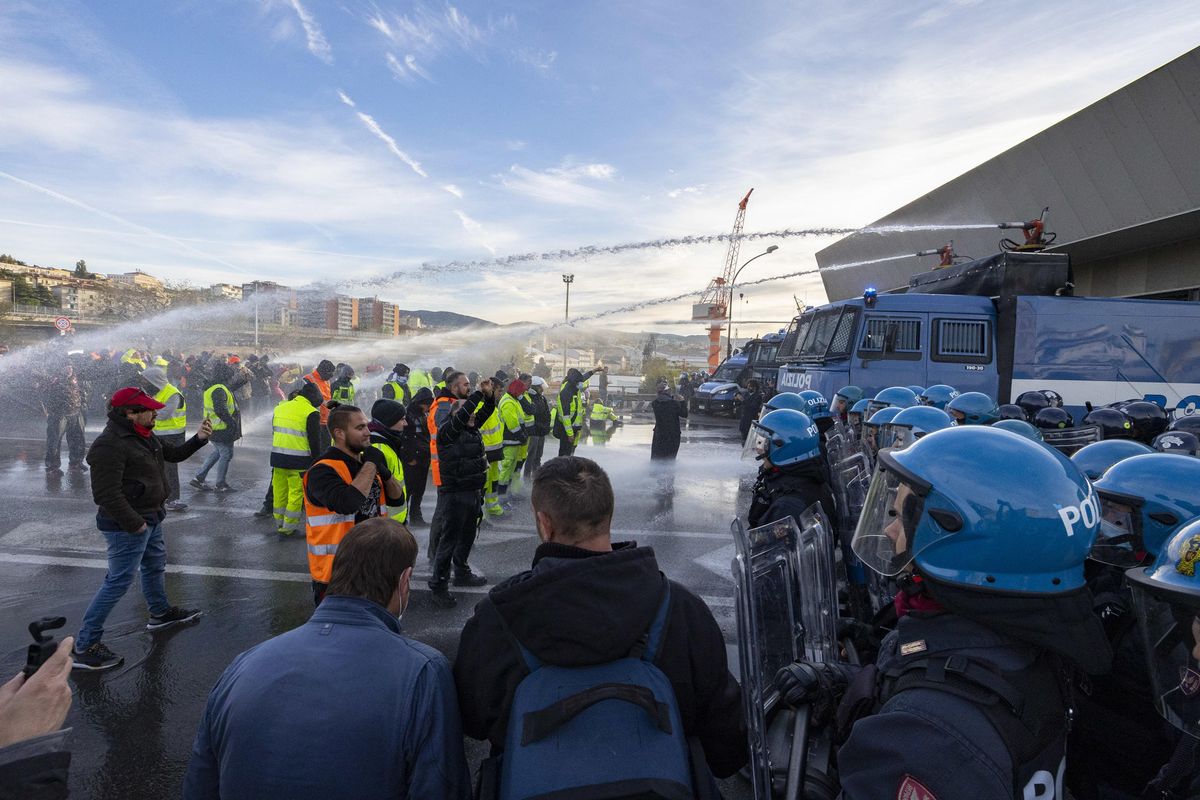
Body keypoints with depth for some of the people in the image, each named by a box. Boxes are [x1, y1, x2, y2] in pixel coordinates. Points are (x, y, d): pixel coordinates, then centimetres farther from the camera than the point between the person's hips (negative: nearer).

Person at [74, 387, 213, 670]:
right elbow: (107, 493, -26)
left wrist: (198, 439, 3)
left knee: (155, 566, 25)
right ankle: (85, 647, 7)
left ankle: (161, 613, 46)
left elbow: (174, 454, 19)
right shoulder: (109, 445, -24)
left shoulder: (144, 436, 7)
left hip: (150, 518, 10)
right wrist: (134, 523, -23)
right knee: (118, 582, -4)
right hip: (127, 526, -10)